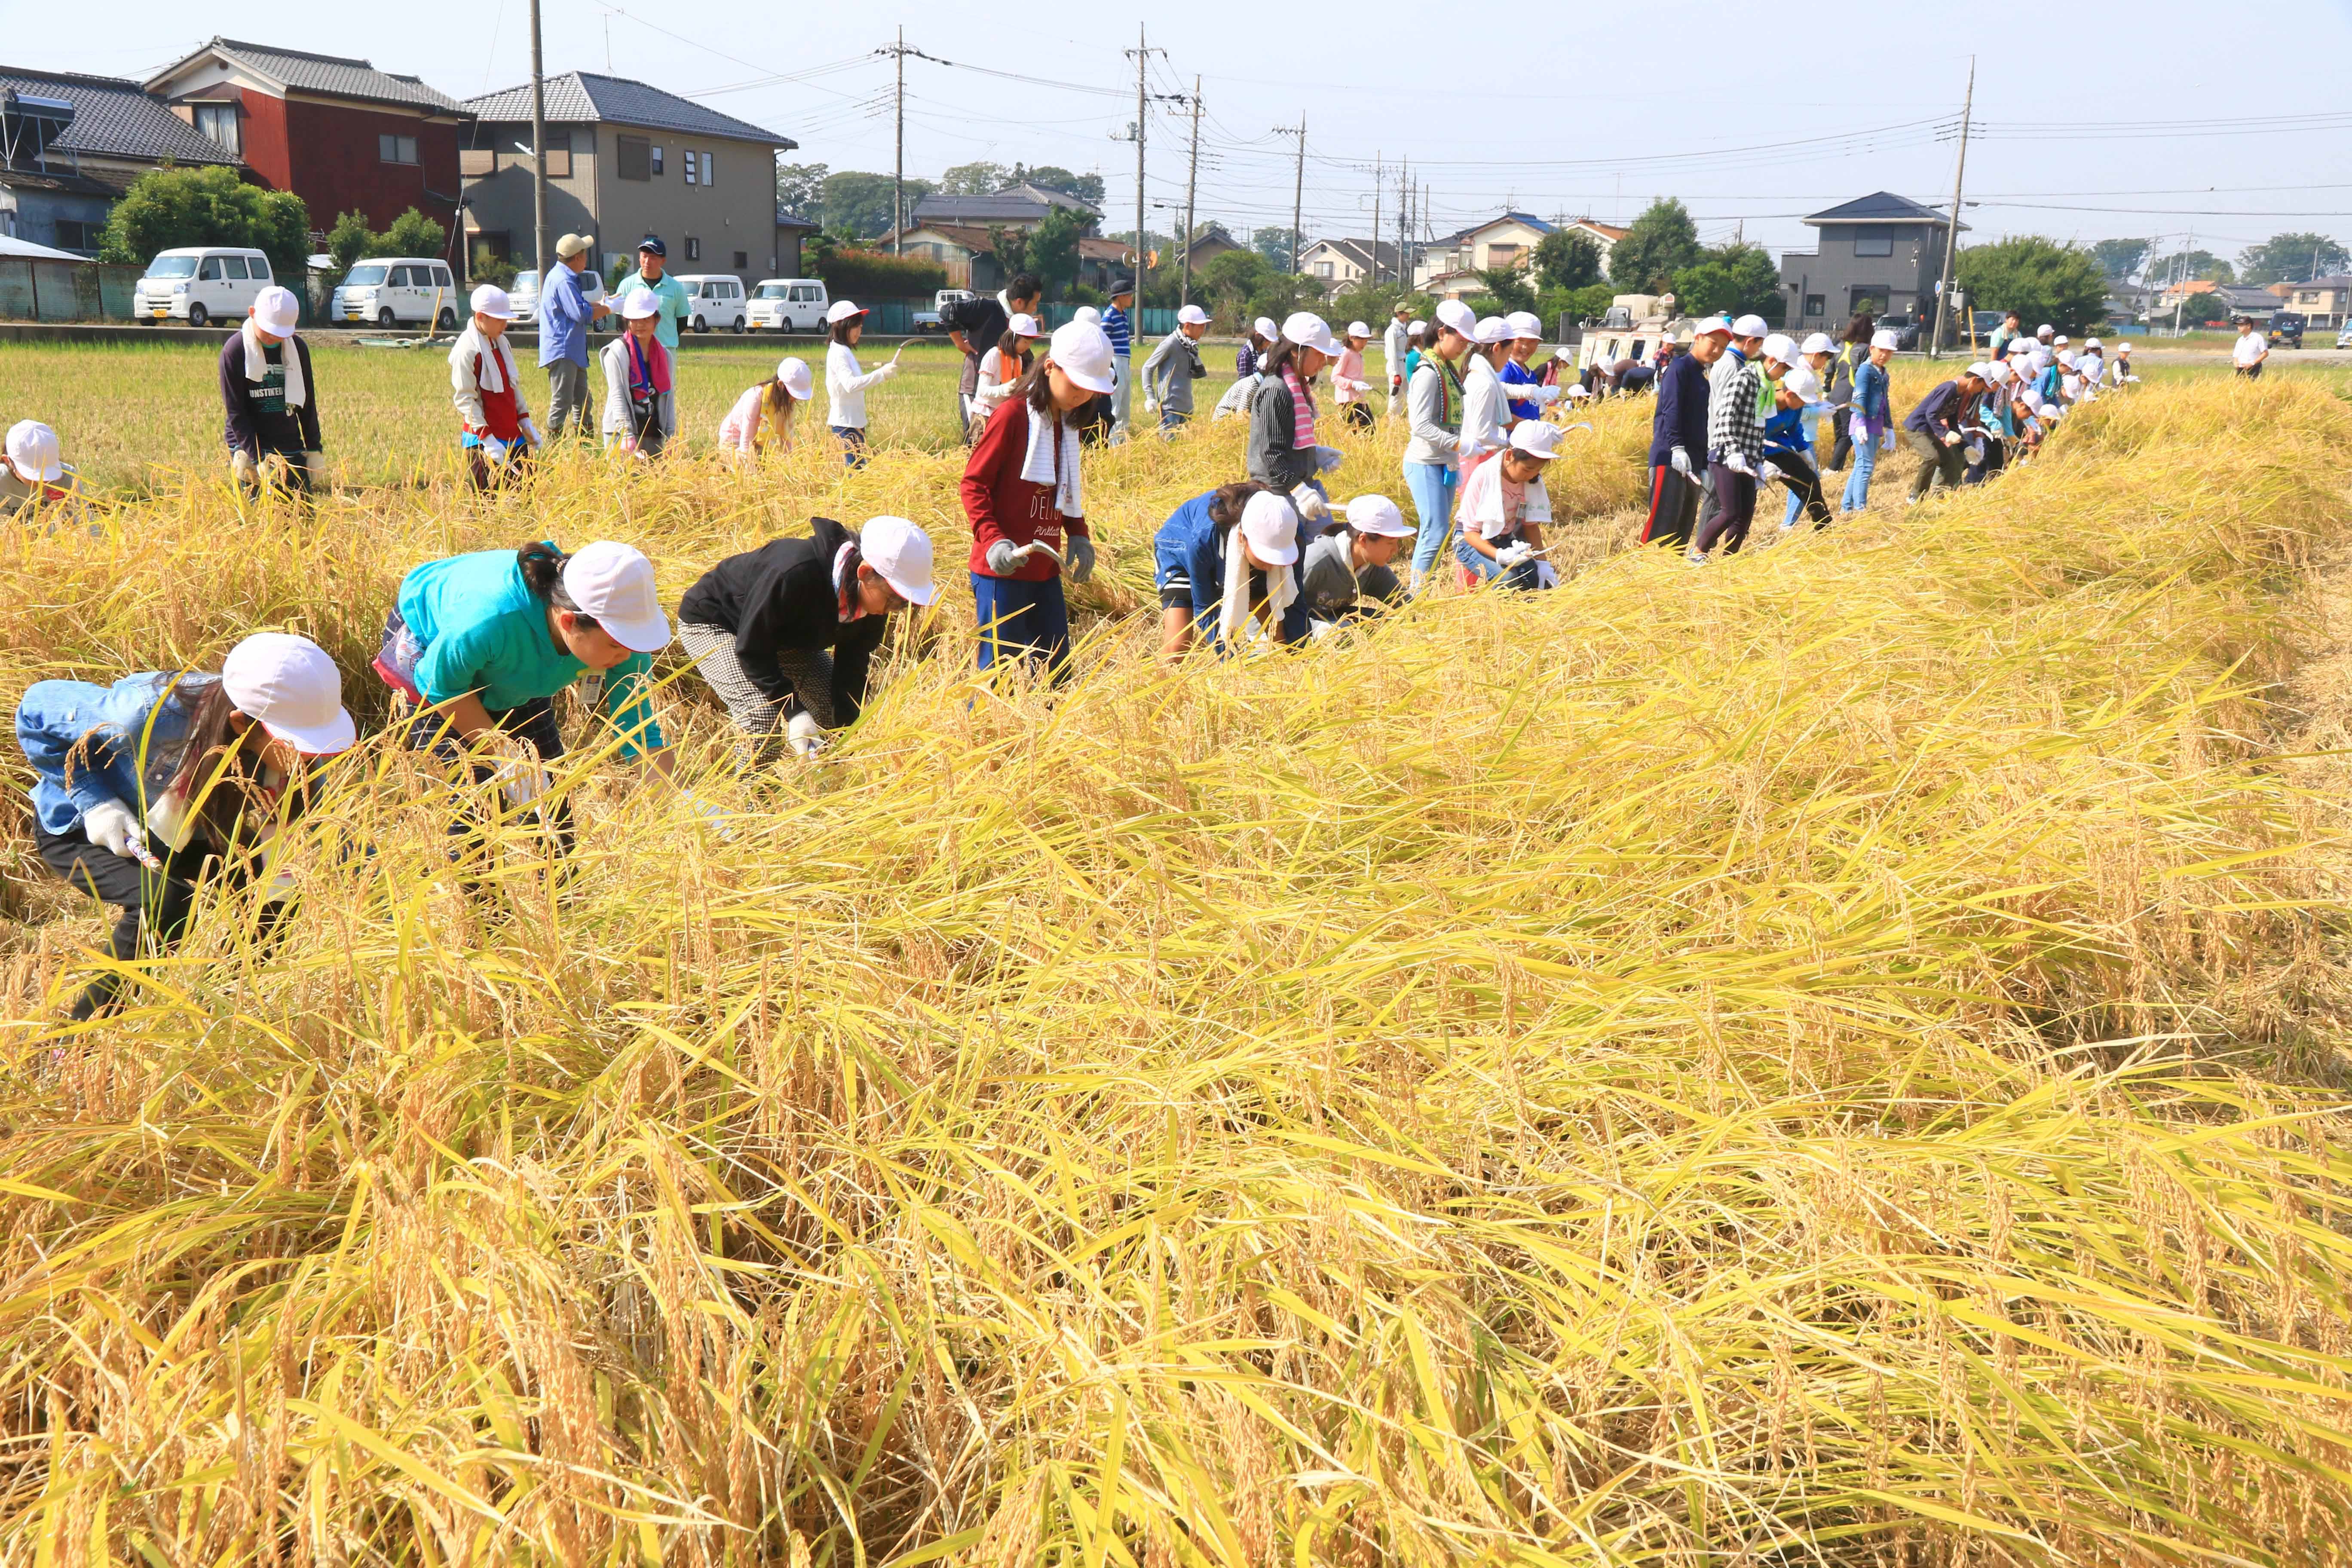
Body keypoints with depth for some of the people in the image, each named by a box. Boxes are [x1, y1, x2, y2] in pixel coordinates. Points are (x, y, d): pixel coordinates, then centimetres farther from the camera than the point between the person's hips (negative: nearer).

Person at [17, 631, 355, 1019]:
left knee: (286, 886, -13)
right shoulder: (149, 714, -39)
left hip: (174, 832, 5)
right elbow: (37, 709, -22)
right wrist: (93, 800, -26)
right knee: (167, 902, -32)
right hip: (80, 829, -5)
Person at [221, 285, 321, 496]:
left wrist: (315, 451, 8)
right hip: (249, 447, -4)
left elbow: (308, 405, 12)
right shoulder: (235, 350, -8)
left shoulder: (299, 348, 5)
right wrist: (258, 459, -18)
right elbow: (235, 412, -10)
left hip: (292, 449, 4)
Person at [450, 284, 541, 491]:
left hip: (512, 436, 8)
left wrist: (526, 423, 14)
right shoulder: (467, 348, -13)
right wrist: (488, 439, -22)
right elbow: (464, 399, -16)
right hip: (482, 441, -8)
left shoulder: (501, 342, 13)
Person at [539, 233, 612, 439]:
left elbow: (577, 304, 25)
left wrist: (600, 304, 13)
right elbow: (581, 313, -22)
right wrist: (608, 310, -11)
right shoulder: (563, 280, -17)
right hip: (562, 352, -11)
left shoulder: (568, 278, 17)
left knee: (582, 401, 16)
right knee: (562, 402, -9)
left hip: (574, 351, 11)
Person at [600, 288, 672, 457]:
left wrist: (670, 437, 5)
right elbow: (617, 396, -12)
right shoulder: (617, 351, -5)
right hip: (621, 432, -5)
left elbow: (668, 399, 13)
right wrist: (629, 440, -21)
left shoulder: (664, 355, 11)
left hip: (653, 434, 5)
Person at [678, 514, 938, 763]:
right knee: (765, 718, -27)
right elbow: (751, 649, -34)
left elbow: (852, 670, -13)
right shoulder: (797, 573, -43)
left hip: (783, 636, 7)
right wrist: (795, 713, -38)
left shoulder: (873, 604, -21)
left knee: (844, 712, -1)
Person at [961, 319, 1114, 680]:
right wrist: (993, 540, -23)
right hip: (1003, 570, -8)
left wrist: (1079, 536, 9)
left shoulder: (1068, 423, 13)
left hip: (1046, 569, 8)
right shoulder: (1012, 415, -11)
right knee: (1000, 668, -5)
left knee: (1058, 669, 12)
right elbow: (974, 483, -11)